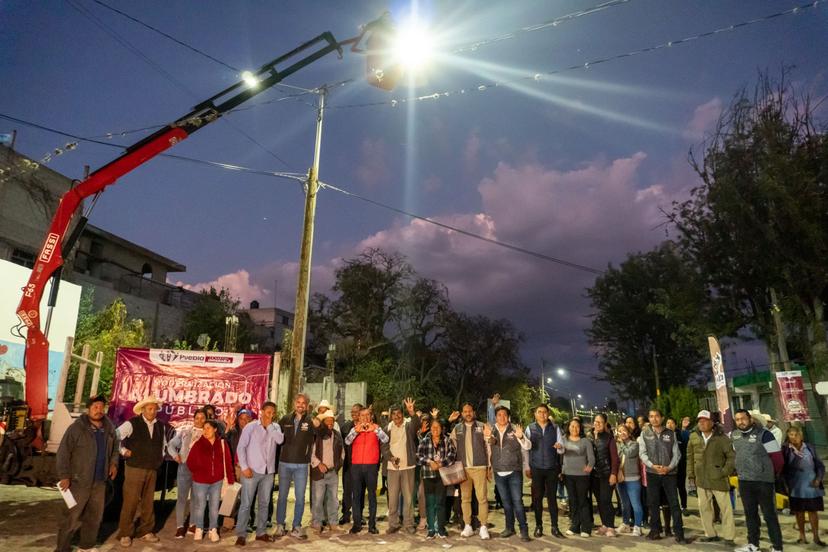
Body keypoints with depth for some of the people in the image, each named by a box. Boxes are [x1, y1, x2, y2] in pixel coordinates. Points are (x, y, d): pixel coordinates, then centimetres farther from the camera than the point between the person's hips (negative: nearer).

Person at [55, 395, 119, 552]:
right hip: (80, 480, -6)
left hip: (100, 481, 6)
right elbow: (63, 452, -12)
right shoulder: (77, 427, -12)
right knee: (73, 517, -1)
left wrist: (114, 463, 6)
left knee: (95, 516, 15)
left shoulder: (109, 429, 6)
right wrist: (64, 476, -16)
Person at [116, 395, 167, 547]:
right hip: (134, 468, -5)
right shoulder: (132, 424, -8)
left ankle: (145, 531, 23)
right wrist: (124, 451, -9)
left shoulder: (161, 426, 8)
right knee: (130, 502, -3)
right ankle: (125, 534, 11)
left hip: (152, 470, 5)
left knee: (148, 502, 11)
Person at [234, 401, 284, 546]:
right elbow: (240, 447, -5)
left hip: (268, 471, 4)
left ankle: (261, 532, 22)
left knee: (264, 503, 11)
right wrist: (244, 467, -12)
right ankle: (241, 534, 8)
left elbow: (280, 440, -13)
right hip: (252, 470, -4)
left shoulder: (275, 427, 6)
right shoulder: (250, 426, -3)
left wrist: (269, 425, -10)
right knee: (246, 504, -1)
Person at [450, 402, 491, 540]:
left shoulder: (482, 427, 2)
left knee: (482, 497, -3)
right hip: (463, 468, 2)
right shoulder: (456, 429, 7)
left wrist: (489, 466, -1)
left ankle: (483, 527, 5)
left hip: (479, 467, -2)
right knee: (465, 498, 7)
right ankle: (467, 526, 16)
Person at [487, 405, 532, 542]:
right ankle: (509, 527, 26)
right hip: (499, 473, 3)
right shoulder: (491, 431, 1)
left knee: (517, 501, -4)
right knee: (506, 502, 14)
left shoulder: (515, 430, -5)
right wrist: (487, 437, -33)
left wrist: (520, 437, -31)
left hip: (514, 472, -3)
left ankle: (524, 529, 5)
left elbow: (528, 446, -9)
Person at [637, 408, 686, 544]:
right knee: (653, 503, 7)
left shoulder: (671, 434, 4)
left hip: (669, 473, 0)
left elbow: (676, 453, 2)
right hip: (652, 473, 0)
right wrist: (652, 465, -15)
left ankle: (679, 533, 7)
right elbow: (642, 453, -1)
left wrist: (669, 467, -12)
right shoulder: (645, 433, 2)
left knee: (674, 503, 1)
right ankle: (655, 530, 18)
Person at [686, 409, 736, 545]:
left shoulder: (722, 438, -9)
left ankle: (728, 537, 13)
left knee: (725, 508, 2)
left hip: (719, 479, -4)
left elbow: (731, 456, -5)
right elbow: (690, 456, 10)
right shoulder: (693, 437, 3)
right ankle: (710, 534, 24)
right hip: (701, 479, 4)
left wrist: (725, 472, -12)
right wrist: (690, 474, 8)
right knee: (704, 508, 11)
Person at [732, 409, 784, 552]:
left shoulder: (763, 434, -14)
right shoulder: (734, 435, 3)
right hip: (744, 481, 5)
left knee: (769, 515, 4)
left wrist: (771, 474, 4)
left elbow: (777, 457, -9)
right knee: (750, 514, 15)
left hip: (763, 481, -5)